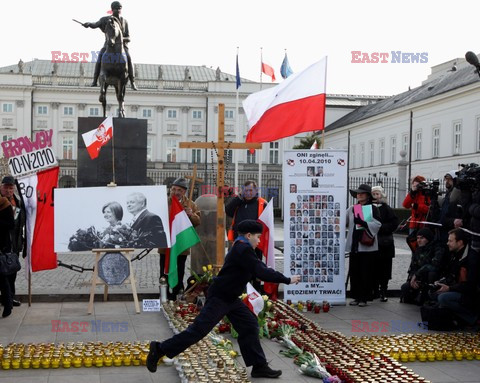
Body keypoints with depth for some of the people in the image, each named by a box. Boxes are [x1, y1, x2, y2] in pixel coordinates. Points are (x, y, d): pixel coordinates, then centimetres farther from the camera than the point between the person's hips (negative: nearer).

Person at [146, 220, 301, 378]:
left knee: (249, 325, 8)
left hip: (230, 298, 11)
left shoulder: (241, 248, 14)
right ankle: (159, 350, -1)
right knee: (199, 329, -9)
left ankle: (259, 366, 11)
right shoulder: (243, 250, -18)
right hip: (218, 298, -11)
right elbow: (261, 272, -23)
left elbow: (260, 269, 18)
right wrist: (287, 280, -16)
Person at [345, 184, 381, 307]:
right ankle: (356, 297, 15)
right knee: (354, 272, 5)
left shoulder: (373, 209, 0)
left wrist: (363, 223, -21)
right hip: (354, 245, 4)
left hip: (367, 245, -4)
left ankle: (364, 298, 7)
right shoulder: (351, 209, 12)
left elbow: (377, 224, -11)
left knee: (366, 273, -1)